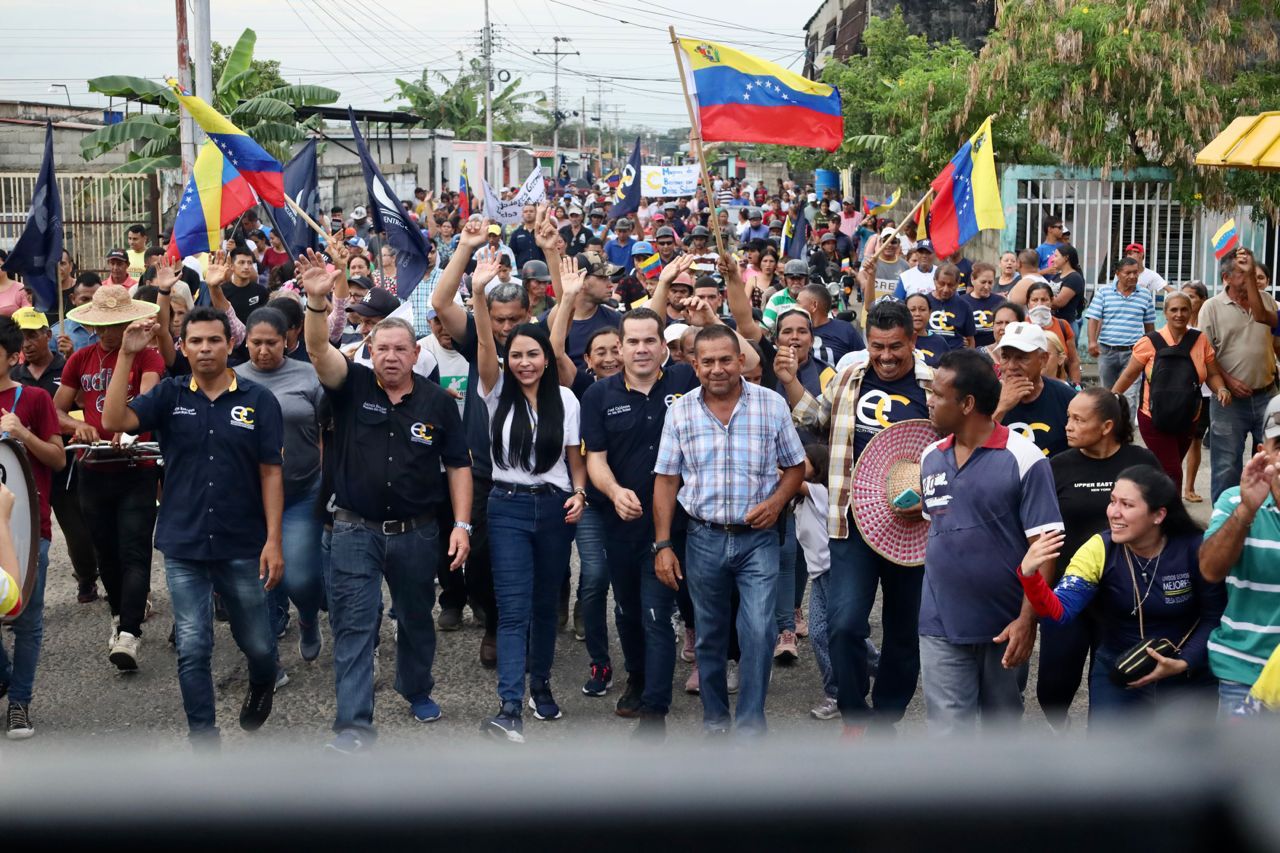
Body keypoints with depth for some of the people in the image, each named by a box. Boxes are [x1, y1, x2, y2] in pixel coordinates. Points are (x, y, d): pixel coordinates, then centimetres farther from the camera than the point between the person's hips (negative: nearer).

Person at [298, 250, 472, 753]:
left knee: (416, 619, 18)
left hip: (417, 532, 2)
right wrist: (317, 301, -40)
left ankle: (417, 691, 42)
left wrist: (462, 524, -5)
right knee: (353, 626, -4)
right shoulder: (353, 386, -4)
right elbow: (319, 350, -22)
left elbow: (457, 465, 2)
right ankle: (353, 722, -2)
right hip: (356, 529, -2)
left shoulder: (437, 402, -1)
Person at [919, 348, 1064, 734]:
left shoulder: (1024, 459, -11)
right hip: (941, 625, 3)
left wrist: (1027, 619, -17)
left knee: (1003, 722, 16)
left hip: (1004, 626, -3)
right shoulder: (930, 457, 5)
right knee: (948, 730, 0)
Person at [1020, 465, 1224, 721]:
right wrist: (1029, 575, -42)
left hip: (1188, 680, -1)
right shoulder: (1099, 550, -14)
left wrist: (1183, 664, -20)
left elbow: (1215, 617, -7)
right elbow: (1059, 611, -23)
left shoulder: (1195, 549, -18)